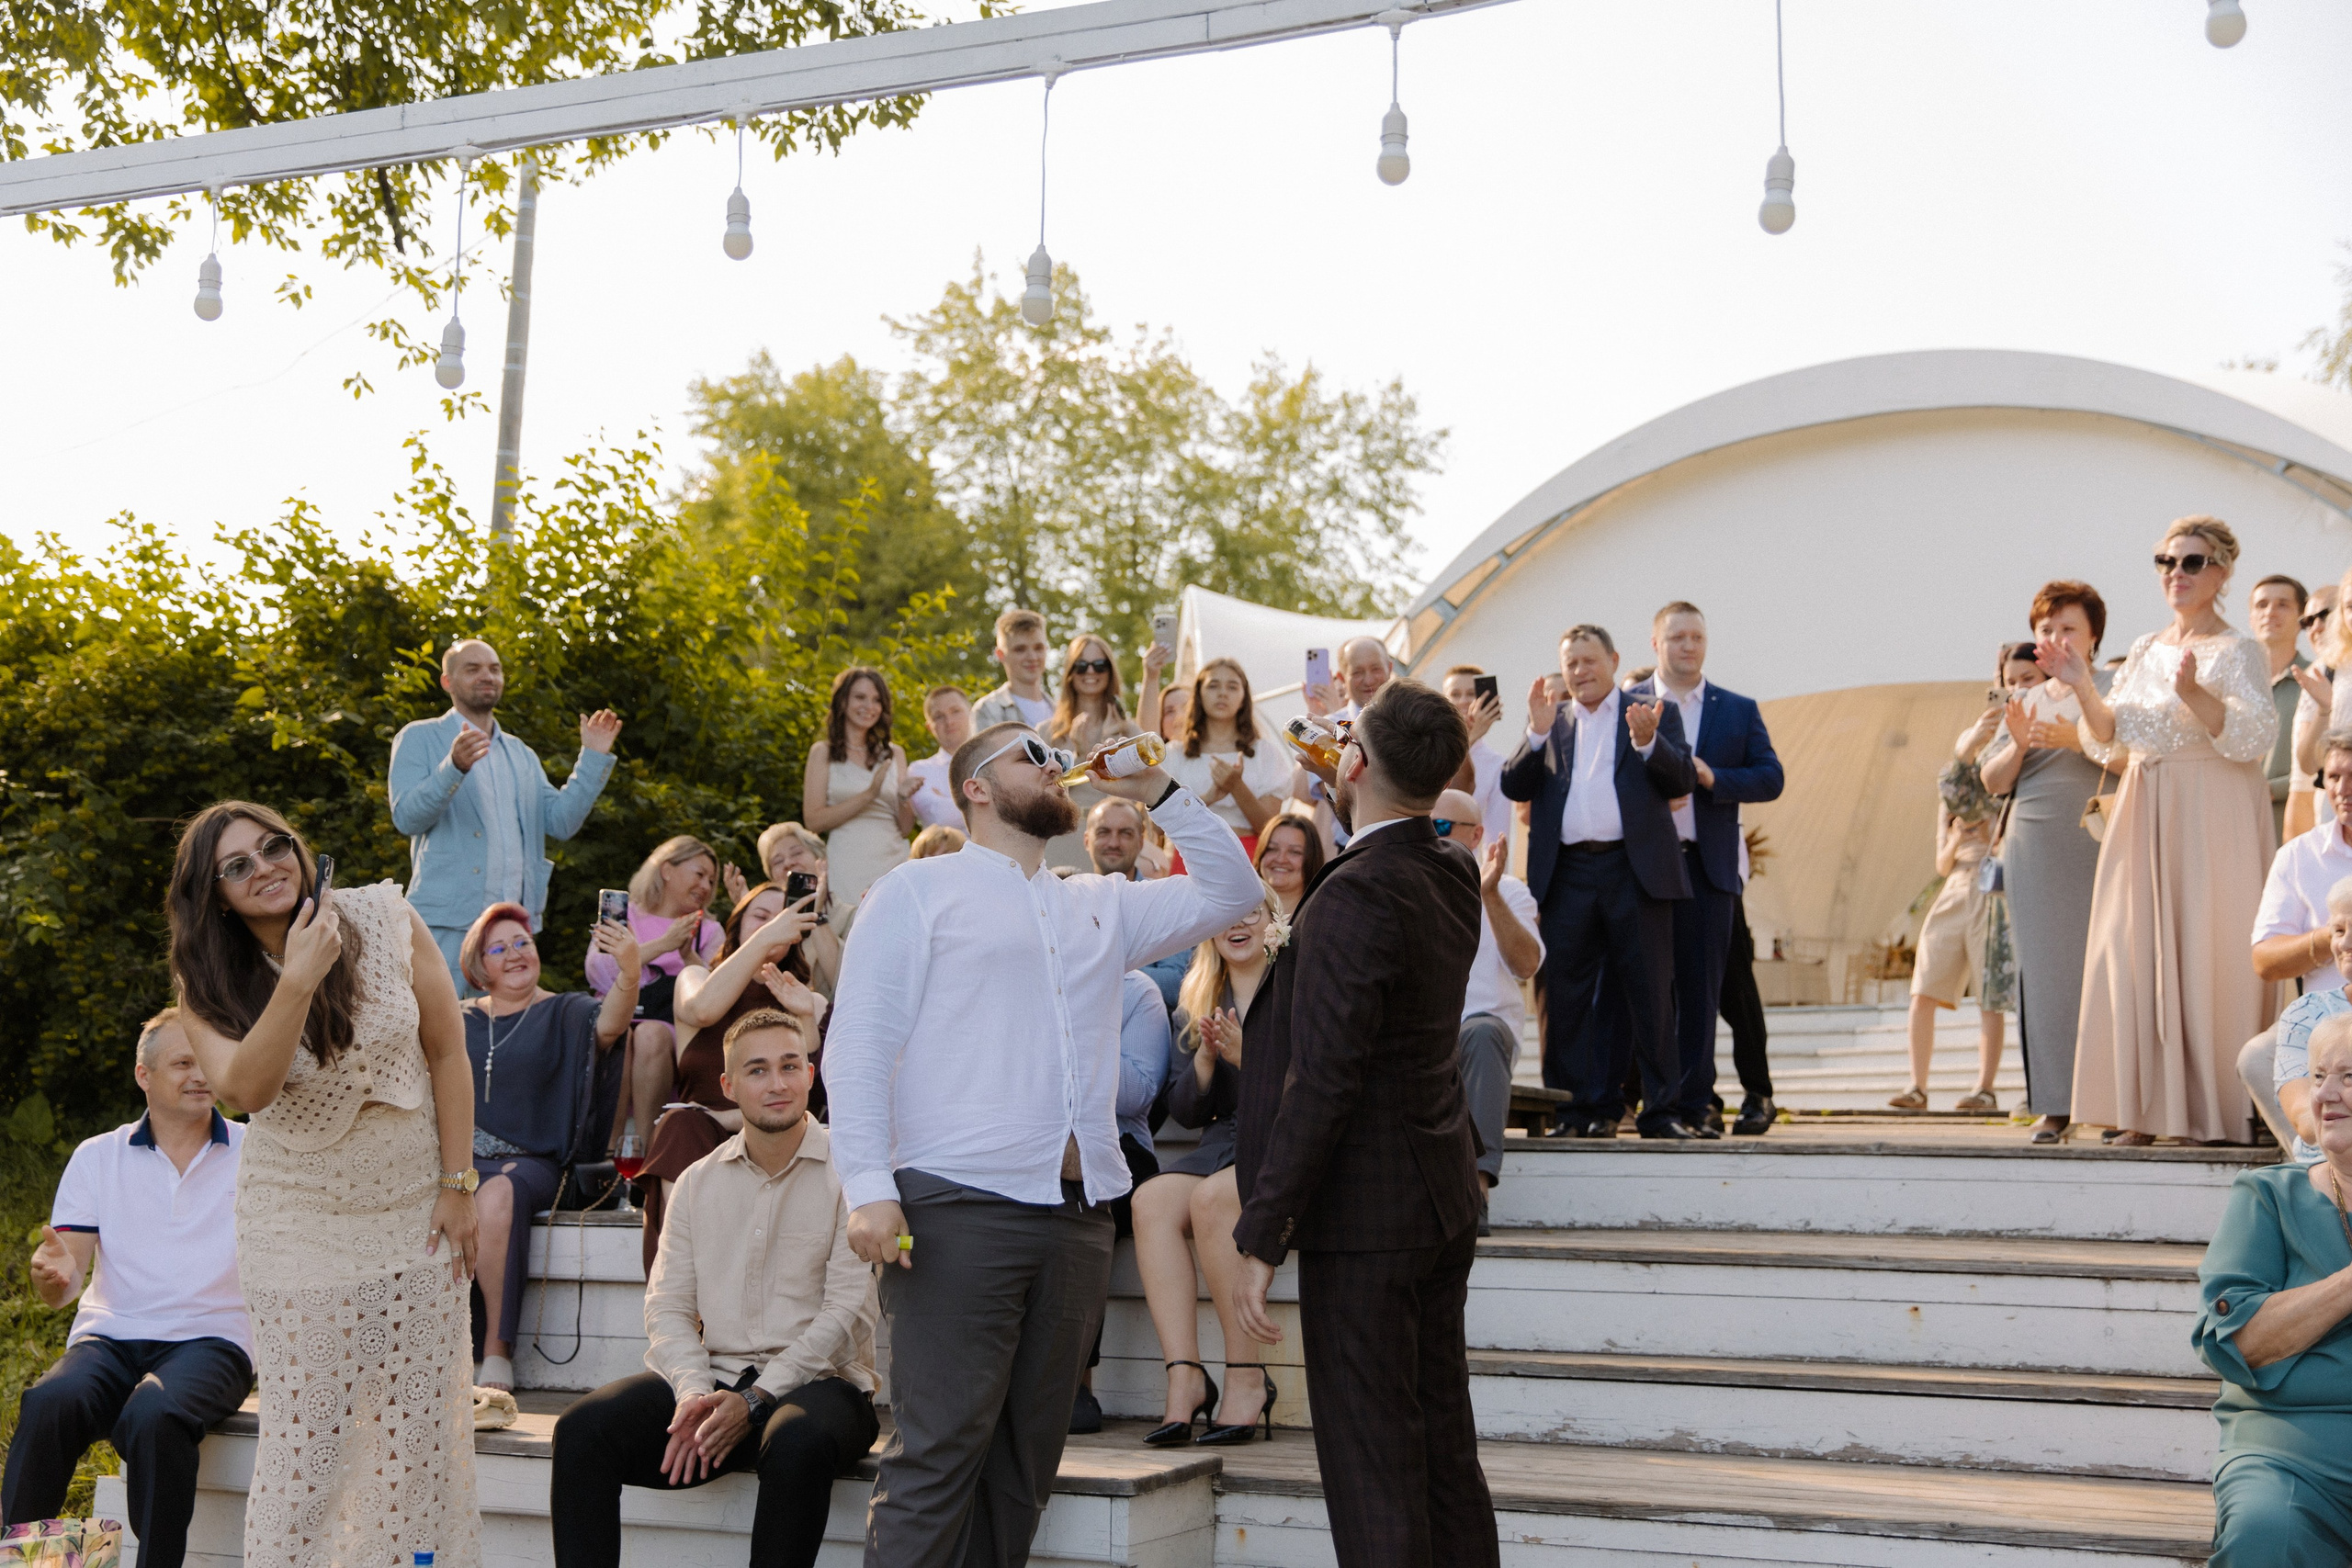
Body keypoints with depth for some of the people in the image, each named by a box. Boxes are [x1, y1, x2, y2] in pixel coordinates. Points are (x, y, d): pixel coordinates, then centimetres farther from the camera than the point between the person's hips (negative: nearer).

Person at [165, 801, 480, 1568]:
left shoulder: (385, 920, -8)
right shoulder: (209, 988, -6)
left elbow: (447, 1052, -3)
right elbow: (245, 1088, -24)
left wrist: (456, 1187, -5)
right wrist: (299, 980, -34)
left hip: (417, 1214, 1)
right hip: (302, 1231, -1)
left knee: (420, 1422, 6)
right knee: (305, 1431, 0)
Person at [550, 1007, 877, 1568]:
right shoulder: (698, 1181, 15)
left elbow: (848, 1313, -8)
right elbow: (667, 1306, 8)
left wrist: (754, 1400, -16)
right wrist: (693, 1391, -12)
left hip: (814, 1381, -4)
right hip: (711, 1378, 4)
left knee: (797, 1443, -38)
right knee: (583, 1427, -21)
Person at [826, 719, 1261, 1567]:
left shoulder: (1101, 905, 22)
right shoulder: (919, 891, 6)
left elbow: (1230, 892, 21)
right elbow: (858, 1049, -2)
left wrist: (1157, 790, 13)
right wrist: (869, 1186, -14)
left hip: (1078, 1214, 6)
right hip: (959, 1209, -6)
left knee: (1025, 1461, 9)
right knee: (936, 1453, -10)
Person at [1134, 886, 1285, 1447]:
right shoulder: (1197, 1002, 16)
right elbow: (1183, 1111, 12)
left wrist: (1247, 1055, -18)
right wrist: (1205, 1057, -6)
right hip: (1226, 1143, 5)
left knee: (1211, 1196, -33)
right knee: (1152, 1199, -25)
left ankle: (1248, 1376, -25)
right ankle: (1185, 1376, -31)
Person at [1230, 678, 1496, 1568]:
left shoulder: (1353, 900, -21)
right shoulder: (1454, 875, 4)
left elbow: (1319, 1084, -24)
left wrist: (1261, 1239, -21)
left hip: (1363, 1216, -9)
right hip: (1444, 1202, 9)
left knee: (1370, 1469, -2)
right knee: (1444, 1446, 17)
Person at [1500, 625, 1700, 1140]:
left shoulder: (1655, 714, 11)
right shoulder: (1550, 722, 17)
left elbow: (1682, 780, -1)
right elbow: (1514, 787, 7)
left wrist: (1647, 742, -19)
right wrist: (1538, 732, -7)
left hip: (1635, 870, -2)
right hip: (1567, 875, 2)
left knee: (1650, 996, 0)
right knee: (1564, 997, 2)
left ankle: (1661, 1111, 5)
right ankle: (1582, 1110, 8)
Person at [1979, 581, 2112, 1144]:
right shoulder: (2026, 701, 20)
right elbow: (1992, 780, 16)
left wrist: (2078, 739, -18)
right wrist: (2018, 744, -3)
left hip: (2096, 844, -4)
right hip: (2033, 849, 4)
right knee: (2043, 968, -1)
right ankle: (2054, 1103, 0)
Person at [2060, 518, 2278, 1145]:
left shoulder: (2238, 651, -3)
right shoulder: (2144, 652, 15)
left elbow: (2254, 737, -15)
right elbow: (2110, 742, 14)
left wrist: (2193, 694, -28)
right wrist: (2083, 688, -1)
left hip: (2210, 820, -6)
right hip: (2145, 817, 6)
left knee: (2204, 957, -7)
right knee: (2135, 956, 2)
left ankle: (2216, 1111, -2)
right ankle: (2144, 1112, 6)